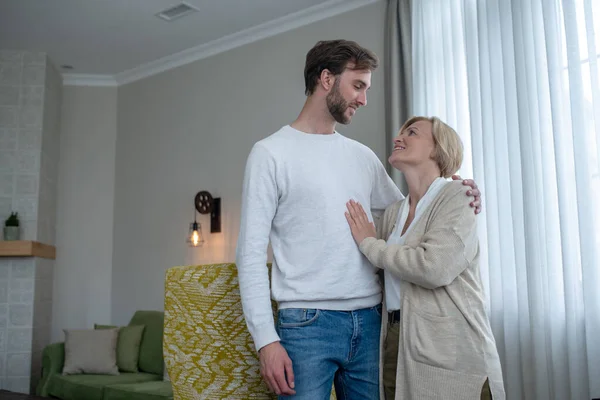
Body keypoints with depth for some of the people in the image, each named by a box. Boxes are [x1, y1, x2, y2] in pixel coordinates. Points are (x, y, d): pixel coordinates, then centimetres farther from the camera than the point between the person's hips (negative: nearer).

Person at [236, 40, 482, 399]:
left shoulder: (363, 157, 14)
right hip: (306, 323, -5)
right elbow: (251, 252, -7)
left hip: (369, 322, 5)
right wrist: (266, 339, -14)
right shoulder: (271, 153, -3)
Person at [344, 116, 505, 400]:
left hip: (450, 355, -6)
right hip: (397, 348, 6)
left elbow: (435, 268, -22)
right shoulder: (392, 213, 11)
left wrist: (369, 244, -10)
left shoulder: (457, 195, -7)